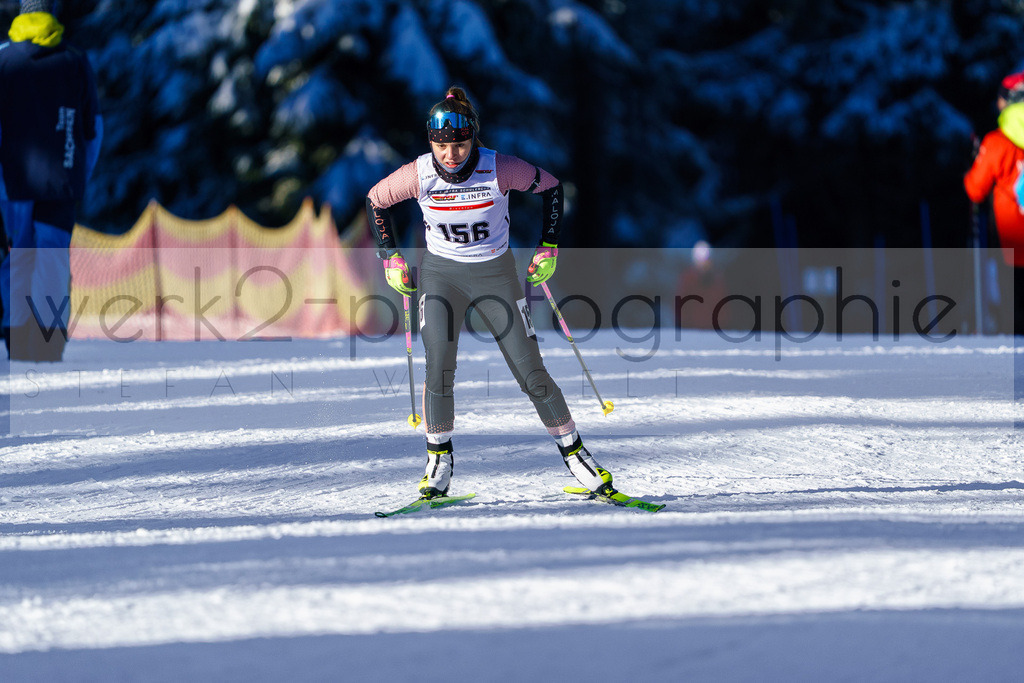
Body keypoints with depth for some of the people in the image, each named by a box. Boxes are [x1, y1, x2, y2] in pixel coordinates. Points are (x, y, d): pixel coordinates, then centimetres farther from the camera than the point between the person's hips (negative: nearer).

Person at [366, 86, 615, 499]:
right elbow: (375, 200, 2)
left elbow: (550, 187, -4)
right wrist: (389, 256, 0)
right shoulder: (419, 175, -17)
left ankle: (573, 451, 13)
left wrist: (549, 247, -4)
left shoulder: (500, 169, -21)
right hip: (441, 274, 1)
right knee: (439, 367, -16)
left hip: (496, 274, -1)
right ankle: (439, 457, 1)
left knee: (531, 372, -3)